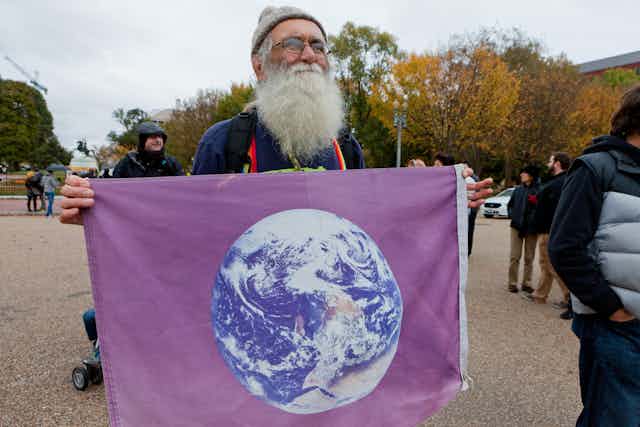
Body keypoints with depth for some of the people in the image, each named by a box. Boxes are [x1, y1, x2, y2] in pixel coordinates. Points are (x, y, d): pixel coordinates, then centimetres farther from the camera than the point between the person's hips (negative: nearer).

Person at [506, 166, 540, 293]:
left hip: (532, 228, -2)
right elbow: (510, 204, 15)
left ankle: (527, 283, 19)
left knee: (529, 257, 8)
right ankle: (513, 283, 10)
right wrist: (512, 216, 2)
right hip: (517, 226, 3)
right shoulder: (518, 189, 6)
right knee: (515, 256, 2)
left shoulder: (539, 190, -6)